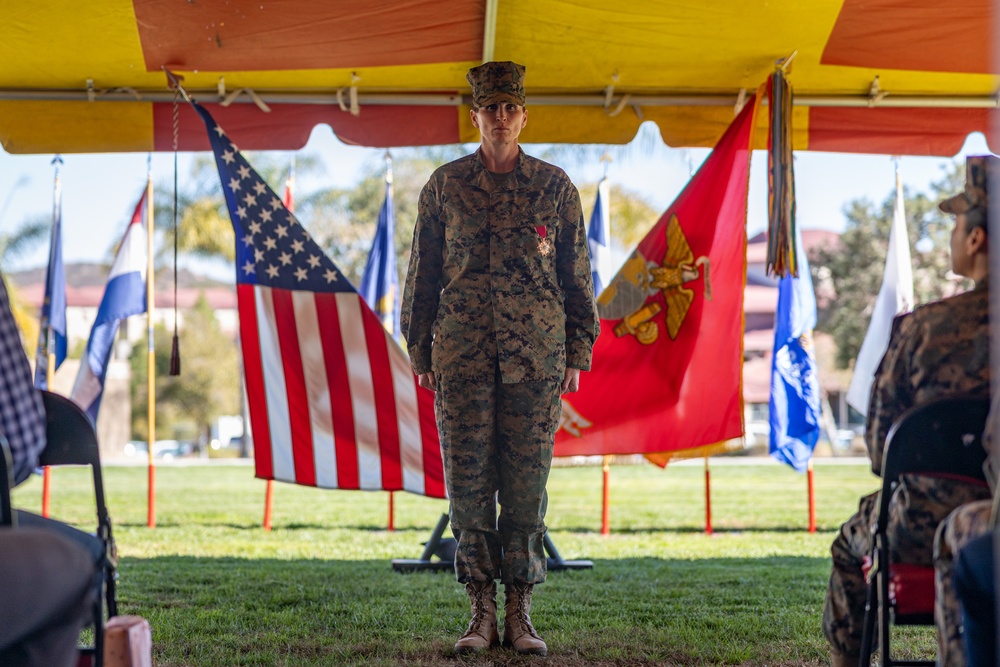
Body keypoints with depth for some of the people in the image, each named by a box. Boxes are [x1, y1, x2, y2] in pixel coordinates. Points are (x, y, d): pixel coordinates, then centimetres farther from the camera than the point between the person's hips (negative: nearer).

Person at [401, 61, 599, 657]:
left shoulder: (555, 187, 6)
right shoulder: (445, 186, 7)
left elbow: (578, 275, 9)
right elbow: (423, 272, 11)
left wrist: (578, 352, 4)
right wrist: (421, 351, 7)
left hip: (535, 356, 0)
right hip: (462, 355, 1)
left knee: (527, 484, 1)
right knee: (469, 484, 1)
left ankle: (520, 613, 9)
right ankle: (482, 612, 9)